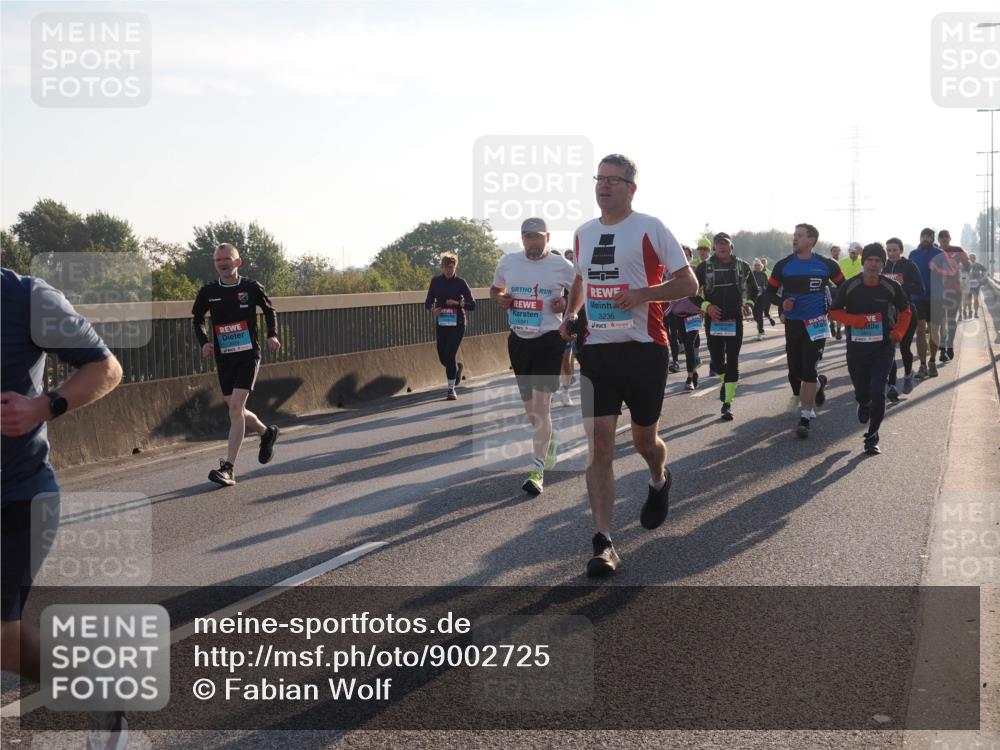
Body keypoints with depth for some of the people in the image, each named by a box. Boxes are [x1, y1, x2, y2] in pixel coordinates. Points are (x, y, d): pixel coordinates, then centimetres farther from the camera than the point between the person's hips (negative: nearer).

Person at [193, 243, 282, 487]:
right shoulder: (208, 292, 1)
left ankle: (228, 469, -18)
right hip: (223, 359, 4)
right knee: (235, 410, 11)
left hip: (248, 356, -4)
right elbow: (197, 319, 16)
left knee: (236, 407, -16)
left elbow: (269, 310, 14)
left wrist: (272, 335, -1)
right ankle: (266, 433, 43)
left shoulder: (251, 288, -4)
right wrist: (204, 342, -1)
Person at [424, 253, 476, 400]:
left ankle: (451, 389, -2)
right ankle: (457, 367, 44)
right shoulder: (435, 281, 2)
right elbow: (428, 302, 7)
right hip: (441, 323, 4)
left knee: (450, 355, -12)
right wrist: (433, 309, -15)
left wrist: (458, 303, -24)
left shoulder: (461, 282, -6)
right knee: (443, 358, 9)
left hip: (457, 324, -4)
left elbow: (472, 305, -7)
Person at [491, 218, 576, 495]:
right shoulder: (508, 262, 3)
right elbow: (495, 289, 19)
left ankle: (538, 471, -9)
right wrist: (499, 299, -4)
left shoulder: (561, 266, -5)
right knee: (530, 406, 14)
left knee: (541, 404, -12)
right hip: (519, 339, 4)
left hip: (549, 339, -4)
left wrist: (568, 303, -13)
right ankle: (549, 437, 45)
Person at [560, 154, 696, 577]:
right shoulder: (583, 234, 11)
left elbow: (688, 284, -6)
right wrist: (571, 314, 10)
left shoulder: (650, 229, -5)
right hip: (596, 351, 3)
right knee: (599, 444, -8)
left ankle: (659, 481, 48)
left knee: (644, 440, 11)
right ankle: (603, 542, -9)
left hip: (644, 350, -3)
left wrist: (642, 294, -21)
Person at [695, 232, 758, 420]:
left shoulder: (742, 266, 4)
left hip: (735, 320, 0)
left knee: (732, 362, -5)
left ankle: (727, 403, -4)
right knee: (717, 360, 4)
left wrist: (749, 304, 3)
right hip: (713, 319, 0)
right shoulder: (705, 267, -1)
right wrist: (706, 306, -13)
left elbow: (753, 288, 19)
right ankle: (726, 381, 38)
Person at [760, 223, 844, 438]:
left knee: (809, 370, -11)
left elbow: (844, 287, 10)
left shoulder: (826, 265, -4)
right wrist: (781, 303, -15)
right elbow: (768, 293, 4)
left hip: (816, 323, -3)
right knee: (794, 372, 7)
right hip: (793, 324, 3)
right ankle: (818, 383, 42)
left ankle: (806, 418, -7)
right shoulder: (784, 265, -1)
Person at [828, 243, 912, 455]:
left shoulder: (891, 287, -3)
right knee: (861, 392, 9)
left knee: (877, 392, -13)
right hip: (856, 347, 1)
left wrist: (898, 333, -4)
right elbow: (835, 311, 2)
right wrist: (855, 321, -14)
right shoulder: (849, 286, -4)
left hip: (883, 347, -1)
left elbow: (905, 311, 11)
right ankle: (864, 405, 50)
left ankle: (872, 437, 0)